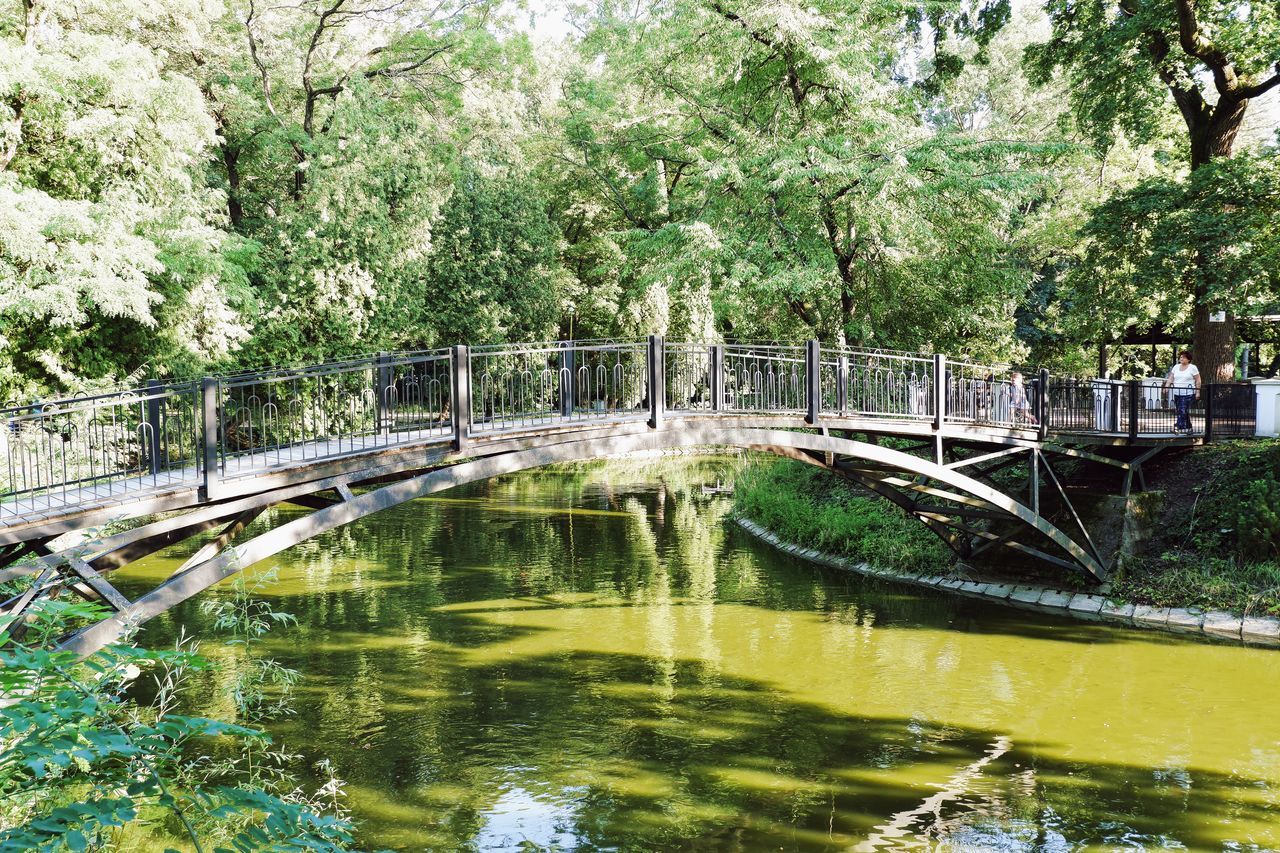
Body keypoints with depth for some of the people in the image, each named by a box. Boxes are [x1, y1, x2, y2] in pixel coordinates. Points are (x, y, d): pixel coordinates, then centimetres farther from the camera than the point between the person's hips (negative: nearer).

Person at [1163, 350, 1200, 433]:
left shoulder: (1193, 368, 0)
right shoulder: (1176, 367, 13)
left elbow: (1198, 381, 0)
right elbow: (1170, 378, 12)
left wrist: (1198, 392, -5)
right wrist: (1166, 387, -3)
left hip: (1188, 394, -6)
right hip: (1177, 393, 6)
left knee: (1183, 411, -15)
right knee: (1180, 412, 7)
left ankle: (1178, 427, -23)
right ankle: (1188, 428, 17)